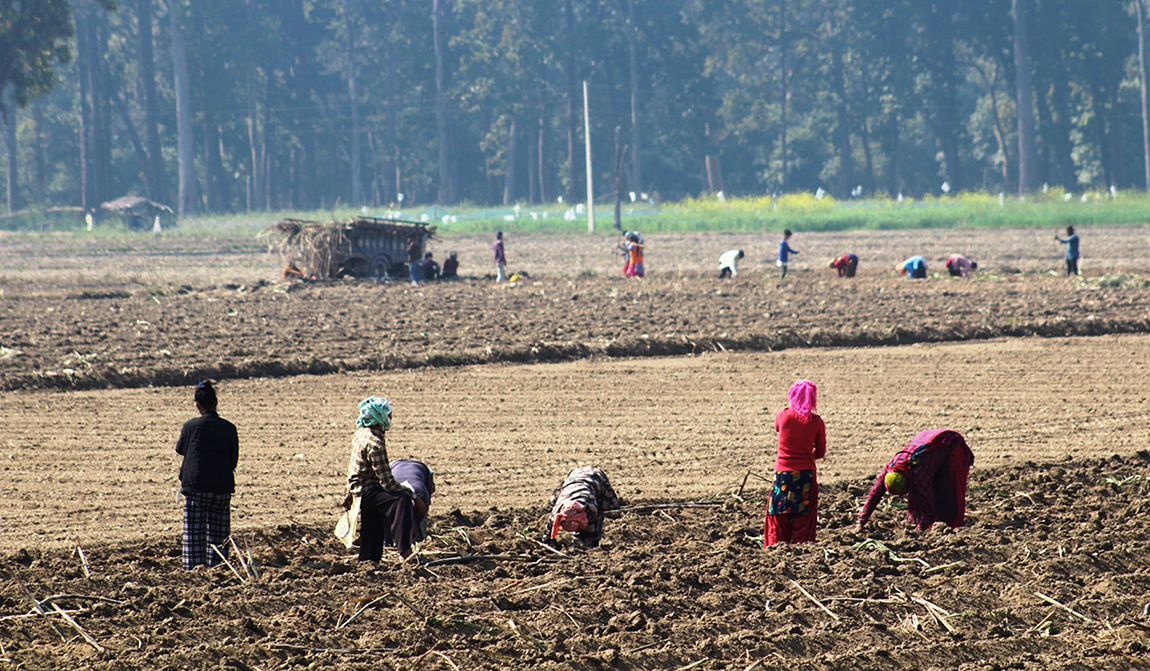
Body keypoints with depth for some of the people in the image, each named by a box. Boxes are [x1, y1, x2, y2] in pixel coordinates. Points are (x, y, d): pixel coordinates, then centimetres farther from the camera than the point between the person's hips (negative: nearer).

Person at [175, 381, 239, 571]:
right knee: (219, 534, 10)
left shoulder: (191, 426, -7)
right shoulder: (229, 428, -1)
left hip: (196, 487, -2)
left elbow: (180, 449, 11)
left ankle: (194, 569, -3)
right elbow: (234, 460, 7)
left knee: (194, 534, 2)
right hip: (223, 487, 2)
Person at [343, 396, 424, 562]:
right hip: (368, 491, -11)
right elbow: (387, 482, -25)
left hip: (359, 489, 11)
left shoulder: (361, 433, 8)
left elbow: (352, 467, 22)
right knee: (402, 500, -31)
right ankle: (405, 551, -41)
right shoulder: (375, 443, -23)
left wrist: (350, 495, 34)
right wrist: (415, 497, -22)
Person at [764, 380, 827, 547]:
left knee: (779, 521, 6)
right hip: (806, 472, 0)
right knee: (803, 520, 6)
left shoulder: (782, 415, -5)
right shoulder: (816, 422, -6)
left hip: (782, 472, 0)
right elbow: (820, 453, 3)